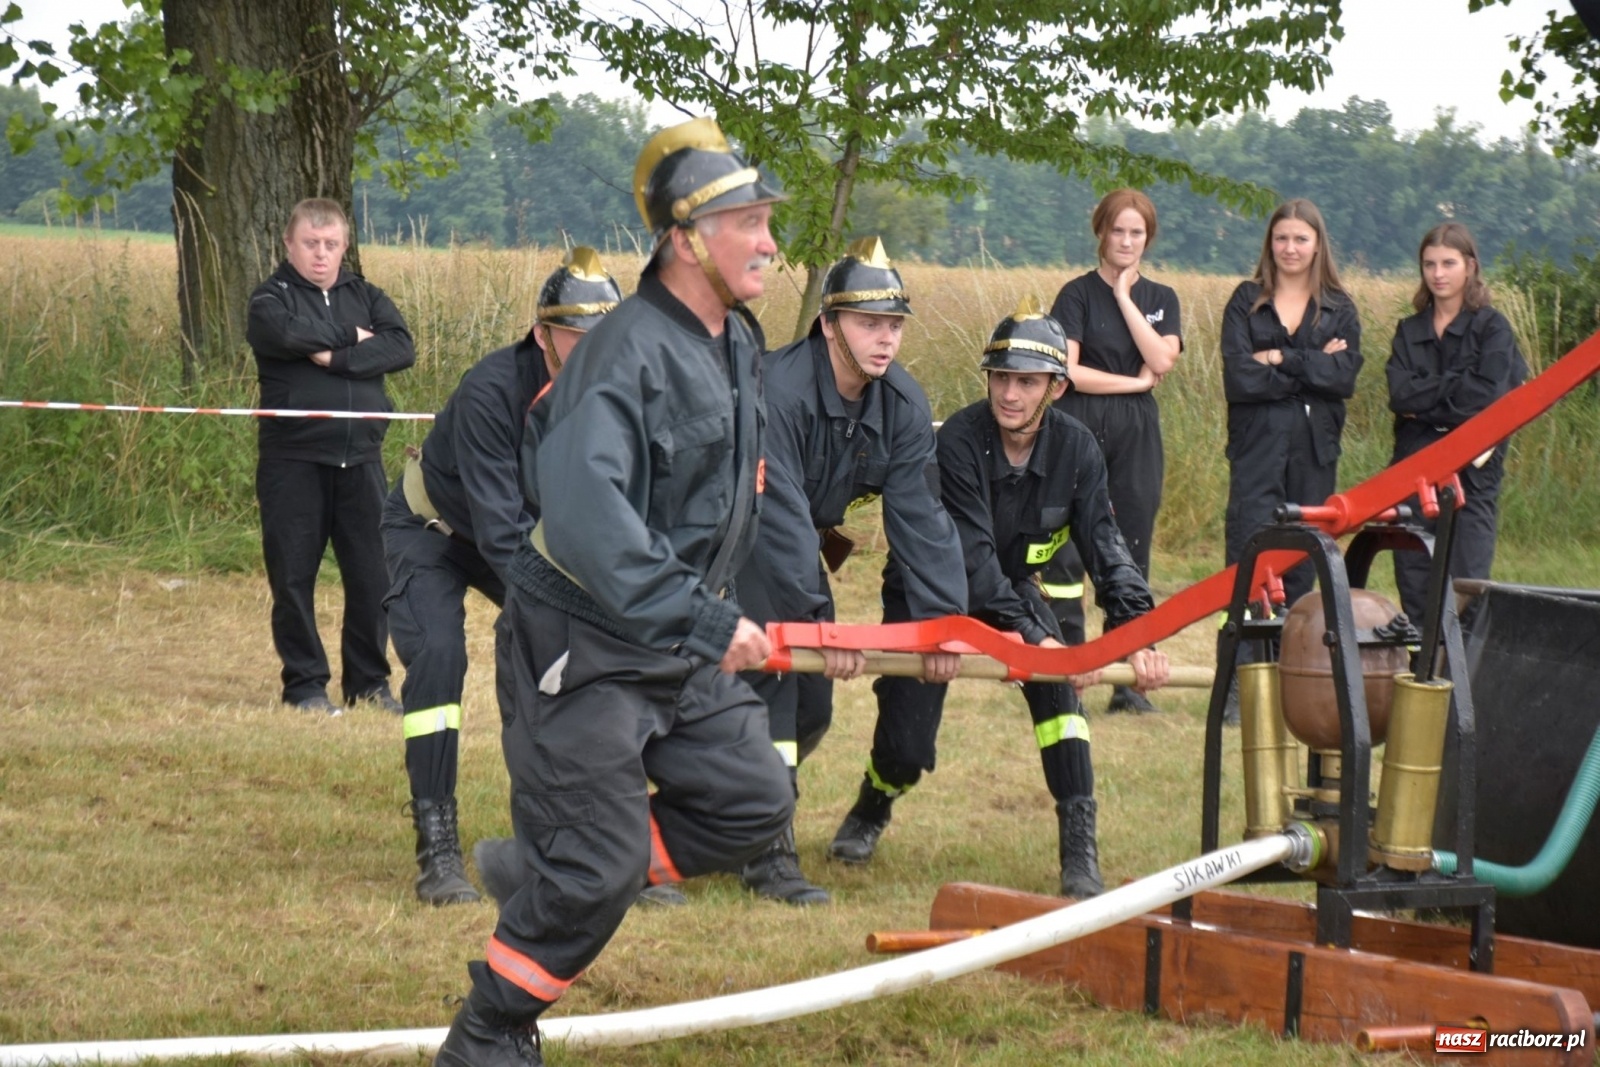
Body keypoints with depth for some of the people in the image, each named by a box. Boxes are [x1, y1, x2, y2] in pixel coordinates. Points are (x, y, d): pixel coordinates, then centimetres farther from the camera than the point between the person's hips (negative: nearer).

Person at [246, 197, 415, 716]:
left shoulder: (366, 297, 13)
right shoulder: (271, 298, 3)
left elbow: (402, 347, -4)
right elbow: (287, 333, -21)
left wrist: (336, 358, -15)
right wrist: (354, 337, -8)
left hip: (361, 458, 3)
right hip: (293, 461, -3)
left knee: (372, 575, 3)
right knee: (293, 577, 1)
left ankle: (369, 680, 15)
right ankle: (305, 684, 11)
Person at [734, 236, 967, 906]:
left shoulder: (903, 406, -11)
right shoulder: (777, 390, -33)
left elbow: (920, 517, -11)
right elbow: (781, 517, -37)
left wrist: (943, 619, -19)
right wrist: (817, 621, -41)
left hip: (804, 545, 7)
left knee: (811, 709, 6)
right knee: (771, 679, -22)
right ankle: (767, 852, -18)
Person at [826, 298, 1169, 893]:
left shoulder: (1075, 449, -14)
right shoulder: (957, 441, -29)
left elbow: (1105, 548, -13)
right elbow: (971, 557, -34)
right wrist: (1033, 636, -42)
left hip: (1015, 588, 3)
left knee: (1055, 681, -26)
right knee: (906, 747, -10)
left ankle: (1080, 850, -23)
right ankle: (872, 809, 28)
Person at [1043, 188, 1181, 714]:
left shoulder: (1160, 298, 12)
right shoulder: (1078, 294, 1)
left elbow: (1162, 360, -6)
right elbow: (1068, 372, -10)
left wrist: (1125, 296, -6)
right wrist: (1136, 381, -6)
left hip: (1138, 434, 4)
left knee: (1132, 555, 4)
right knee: (1068, 553, -7)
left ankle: (1129, 680, 7)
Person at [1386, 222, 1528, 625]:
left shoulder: (1492, 328, 2)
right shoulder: (1409, 331, 14)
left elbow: (1490, 396, -13)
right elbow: (1399, 395, -2)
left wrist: (1425, 400, -9)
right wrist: (1455, 384, -10)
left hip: (1471, 473, -4)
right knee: (1414, 589, 3)